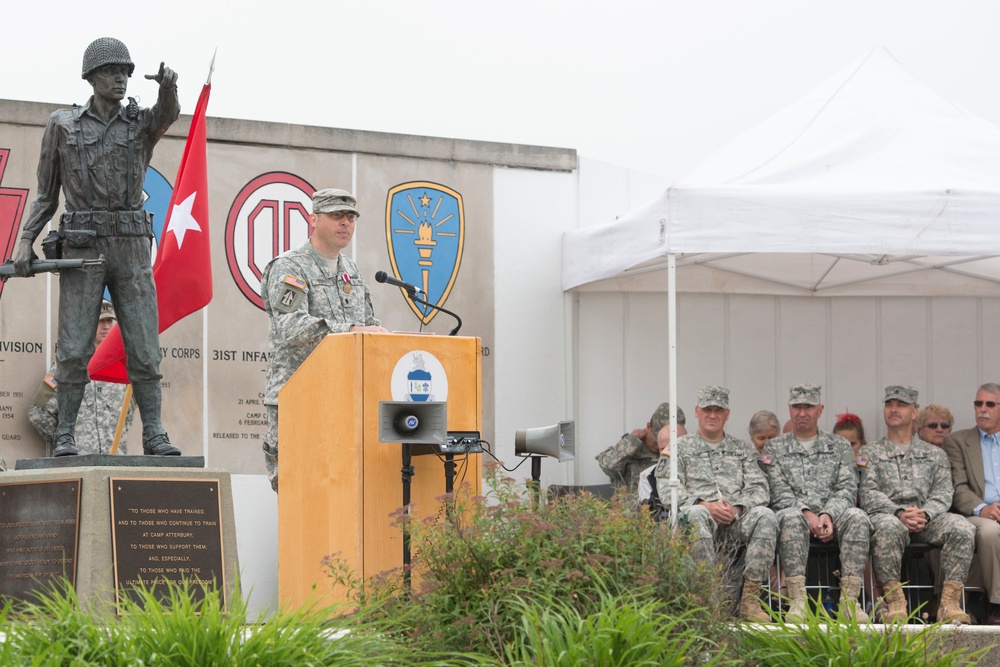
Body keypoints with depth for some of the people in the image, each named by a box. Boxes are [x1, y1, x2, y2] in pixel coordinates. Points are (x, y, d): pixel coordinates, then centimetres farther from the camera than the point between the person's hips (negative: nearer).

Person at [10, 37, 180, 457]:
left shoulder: (143, 123, 10)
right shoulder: (62, 125, 8)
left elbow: (168, 114, -15)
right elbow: (47, 193, 11)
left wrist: (168, 86, -40)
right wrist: (26, 241, -2)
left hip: (132, 249, 1)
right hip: (82, 248, -1)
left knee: (144, 348, -3)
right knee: (74, 348, -5)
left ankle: (153, 436, 2)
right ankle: (65, 437, 1)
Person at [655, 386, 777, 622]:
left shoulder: (743, 448, 25)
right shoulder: (680, 448, 17)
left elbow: (758, 487, 12)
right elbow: (668, 489, 2)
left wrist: (737, 508, -10)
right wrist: (706, 504, -13)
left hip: (736, 520, 2)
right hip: (704, 516, -2)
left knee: (765, 515, -31)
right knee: (697, 514, -39)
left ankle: (750, 598, -32)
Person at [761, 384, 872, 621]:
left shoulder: (840, 446, 19)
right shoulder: (774, 448, 16)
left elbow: (847, 489, 6)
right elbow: (779, 493, 2)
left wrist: (828, 515, -14)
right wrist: (807, 514, -16)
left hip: (831, 516, 1)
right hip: (796, 513, -1)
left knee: (857, 517, -32)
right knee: (791, 517, -38)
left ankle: (849, 599, -37)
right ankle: (797, 601, -44)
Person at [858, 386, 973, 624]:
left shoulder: (935, 454, 25)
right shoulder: (870, 453, 20)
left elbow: (943, 492, 10)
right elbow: (868, 494, 4)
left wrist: (925, 514, -13)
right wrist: (899, 513, -15)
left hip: (927, 517, 2)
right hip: (887, 514, -2)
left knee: (962, 528, -30)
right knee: (888, 527, -40)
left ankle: (949, 603, -34)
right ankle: (895, 602, -38)